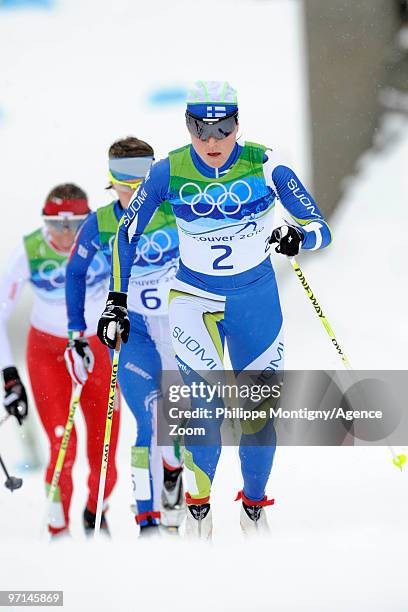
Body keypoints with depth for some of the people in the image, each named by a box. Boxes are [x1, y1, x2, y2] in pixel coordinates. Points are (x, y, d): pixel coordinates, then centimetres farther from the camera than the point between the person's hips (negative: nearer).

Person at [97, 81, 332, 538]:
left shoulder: (265, 165, -15)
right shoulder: (169, 171, -13)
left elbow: (320, 229, -12)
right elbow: (127, 235, 0)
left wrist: (298, 237, -35)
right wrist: (115, 302, -3)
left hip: (256, 298, 1)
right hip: (194, 297, -1)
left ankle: (254, 504, 26)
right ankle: (197, 500, -2)